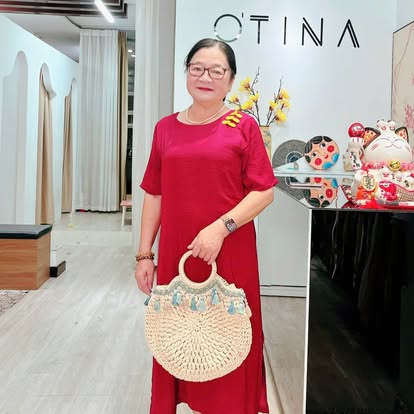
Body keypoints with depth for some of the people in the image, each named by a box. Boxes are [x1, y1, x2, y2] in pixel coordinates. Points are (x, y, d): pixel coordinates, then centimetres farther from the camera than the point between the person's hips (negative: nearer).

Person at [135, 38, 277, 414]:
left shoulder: (243, 126, -2)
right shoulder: (166, 127, 8)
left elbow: (264, 191, -6)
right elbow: (155, 195, 9)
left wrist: (221, 228, -18)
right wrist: (144, 254, 6)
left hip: (229, 254, -3)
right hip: (175, 254, 3)